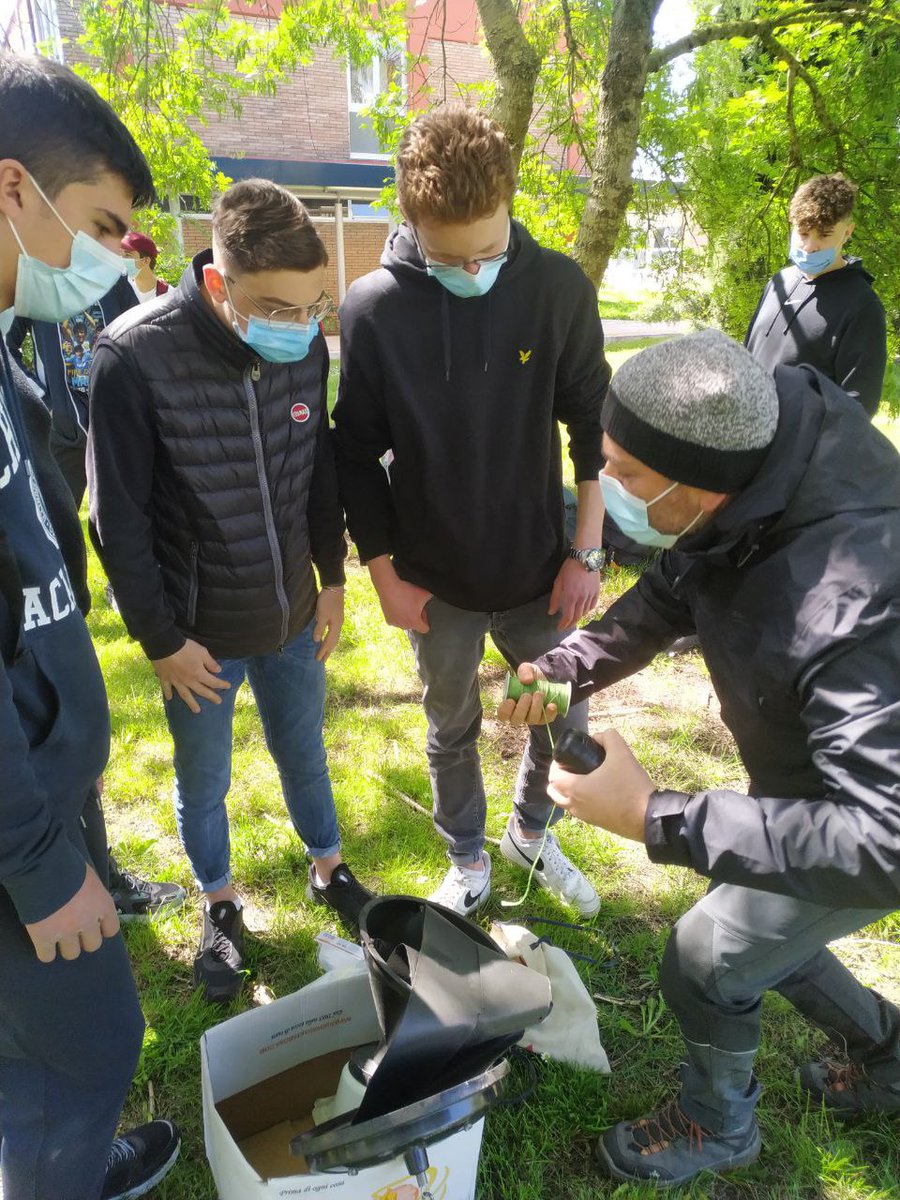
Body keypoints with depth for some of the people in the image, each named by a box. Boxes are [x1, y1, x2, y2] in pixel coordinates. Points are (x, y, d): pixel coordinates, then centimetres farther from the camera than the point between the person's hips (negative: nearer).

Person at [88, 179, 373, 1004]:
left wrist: (332, 578, 7)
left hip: (293, 616, 3)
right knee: (203, 781, 18)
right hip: (200, 629, -3)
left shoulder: (307, 345, -10)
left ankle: (328, 869, 48)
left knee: (303, 753, 23)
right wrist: (162, 637, -11)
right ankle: (220, 906, 44)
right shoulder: (136, 356, -22)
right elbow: (119, 518, -15)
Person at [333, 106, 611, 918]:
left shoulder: (559, 288, -11)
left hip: (540, 573, 1)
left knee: (566, 720, 15)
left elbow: (594, 425, -4)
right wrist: (384, 572, -5)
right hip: (436, 584, 0)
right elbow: (357, 452, -5)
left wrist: (587, 552, -5)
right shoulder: (372, 308, -12)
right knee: (452, 733, 17)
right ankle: (468, 863, 43)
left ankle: (530, 833, 45)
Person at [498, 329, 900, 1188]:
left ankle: (716, 1126, 40)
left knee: (705, 962, 6)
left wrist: (659, 819, -41)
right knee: (760, 927, 24)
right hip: (817, 775, 7)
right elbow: (664, 601, -4)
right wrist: (563, 671, -18)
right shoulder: (752, 485, -19)